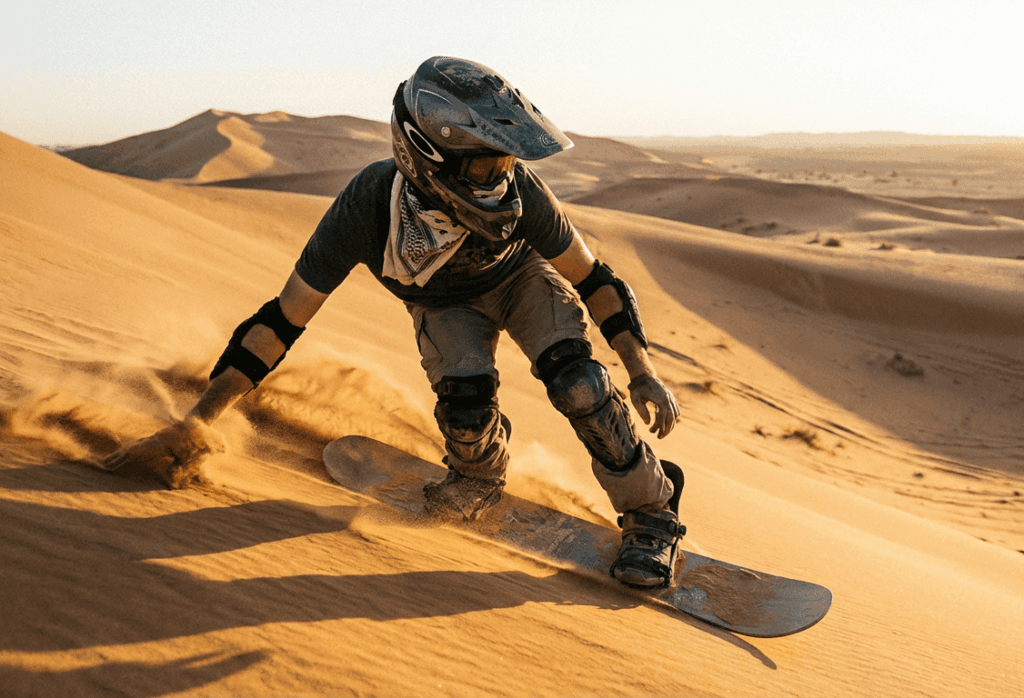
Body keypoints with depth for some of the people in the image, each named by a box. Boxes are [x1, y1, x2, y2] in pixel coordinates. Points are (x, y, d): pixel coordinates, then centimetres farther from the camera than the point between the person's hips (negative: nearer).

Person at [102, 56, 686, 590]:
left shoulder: (517, 189, -38)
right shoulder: (365, 211, -38)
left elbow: (593, 277, -22)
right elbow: (283, 320, -28)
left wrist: (643, 372, -28)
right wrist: (195, 425, -25)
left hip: (520, 278, 0)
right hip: (444, 305, 1)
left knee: (576, 378, -25)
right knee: (465, 401, -26)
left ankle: (653, 510, -2)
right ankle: (481, 477, 11)